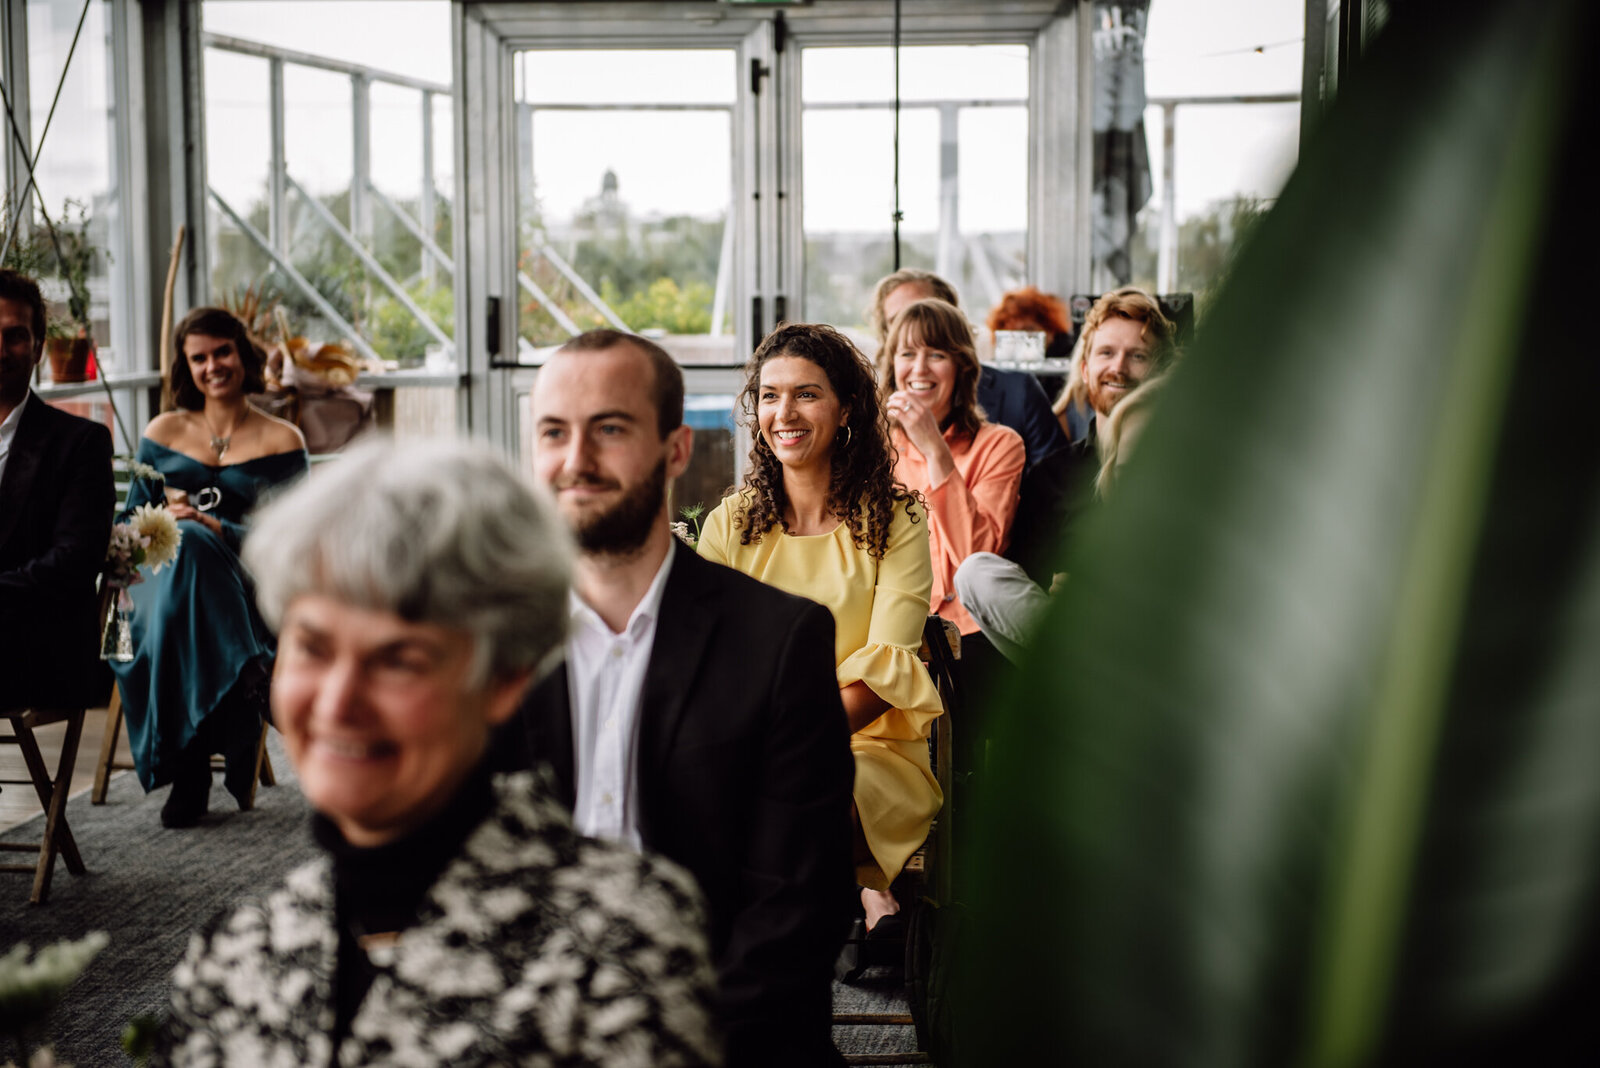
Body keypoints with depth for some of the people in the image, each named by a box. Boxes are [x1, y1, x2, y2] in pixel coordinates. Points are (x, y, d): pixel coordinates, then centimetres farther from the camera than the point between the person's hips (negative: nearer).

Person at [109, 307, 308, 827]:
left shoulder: (282, 441, 9)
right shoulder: (162, 433, 18)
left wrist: (211, 528, -18)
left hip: (245, 588, -2)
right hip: (161, 579, 2)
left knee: (189, 545, -38)